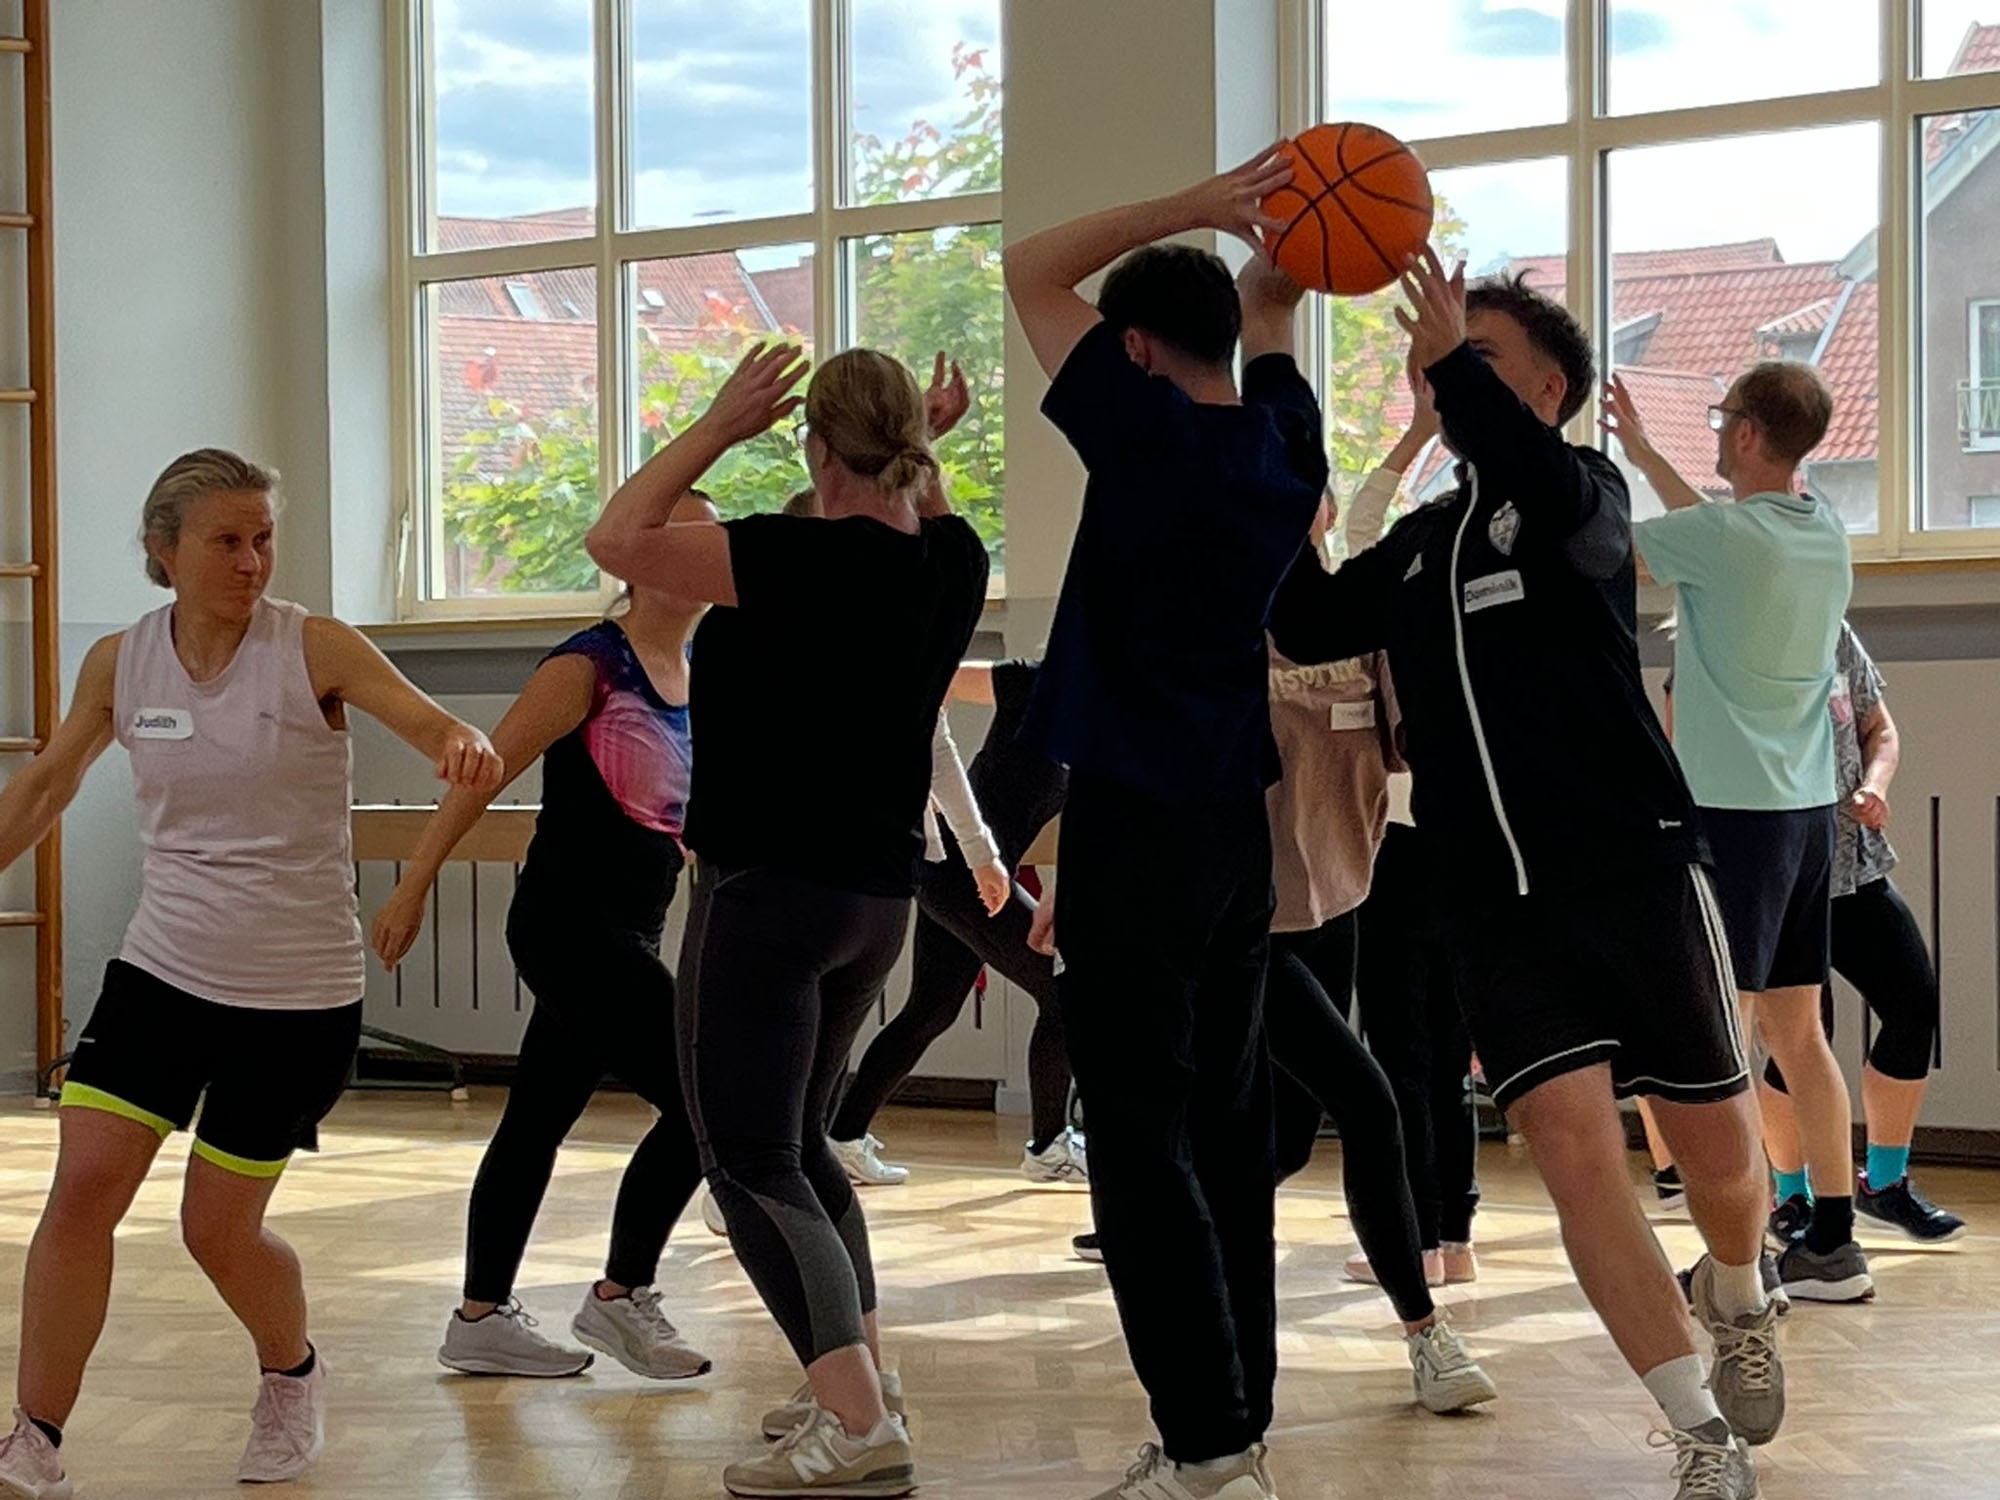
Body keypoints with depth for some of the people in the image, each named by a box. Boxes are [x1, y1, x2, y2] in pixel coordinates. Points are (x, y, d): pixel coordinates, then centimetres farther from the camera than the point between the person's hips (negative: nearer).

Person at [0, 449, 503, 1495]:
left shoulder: (315, 649, -10)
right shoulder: (119, 664, 0)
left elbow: (429, 723, -20)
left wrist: (467, 747, -43)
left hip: (296, 992, -3)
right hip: (161, 967, 3)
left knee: (219, 1229, 3)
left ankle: (293, 1375, 34)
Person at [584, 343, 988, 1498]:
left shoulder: (805, 558, -19)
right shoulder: (955, 563, 3)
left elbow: (619, 540, -18)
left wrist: (721, 426, -12)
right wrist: (923, 451, 19)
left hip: (771, 887, -8)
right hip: (880, 892, 8)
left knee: (751, 1162, -4)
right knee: (799, 1143, 23)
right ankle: (864, 1379, 25)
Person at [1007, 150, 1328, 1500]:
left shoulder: (1151, 437, -12)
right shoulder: (1286, 442, 7)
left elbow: (1033, 270, -4)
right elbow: (1271, 302, 25)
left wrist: (1196, 206, -5)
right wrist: (1272, 232, 5)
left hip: (1136, 826, -7)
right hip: (1239, 824, 7)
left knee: (1144, 1141, -5)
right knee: (1228, 1133, 11)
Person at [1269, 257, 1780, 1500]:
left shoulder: (1587, 492, 0)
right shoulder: (1419, 542, 18)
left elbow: (1553, 502, -25)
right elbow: (1308, 625, 10)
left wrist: (1454, 354, -19)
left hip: (1637, 873, -4)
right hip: (1498, 903, 4)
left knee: (1718, 1146, 5)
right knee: (1573, 1148, -11)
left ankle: (1738, 1305, 40)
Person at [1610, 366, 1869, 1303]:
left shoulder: (1719, 537, -14)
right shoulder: (1824, 533, 9)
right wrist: (1640, 450, 36)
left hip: (1733, 810, -8)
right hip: (1806, 808, 8)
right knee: (1796, 1030, 12)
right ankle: (1831, 1243, 16)